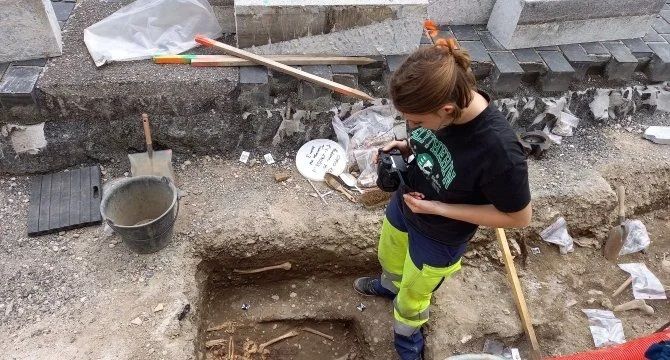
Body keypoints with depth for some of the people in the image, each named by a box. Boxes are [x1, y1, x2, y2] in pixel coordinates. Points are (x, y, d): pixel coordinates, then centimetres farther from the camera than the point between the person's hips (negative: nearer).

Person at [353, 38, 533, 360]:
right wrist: (406, 148, -20)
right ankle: (389, 285, 70)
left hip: (438, 239, -5)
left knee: (412, 296, 23)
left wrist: (438, 208, -27)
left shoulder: (499, 150, -40)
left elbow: (519, 217, -24)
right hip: (403, 205, 6)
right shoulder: (442, 98, -22)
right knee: (389, 259, 34)